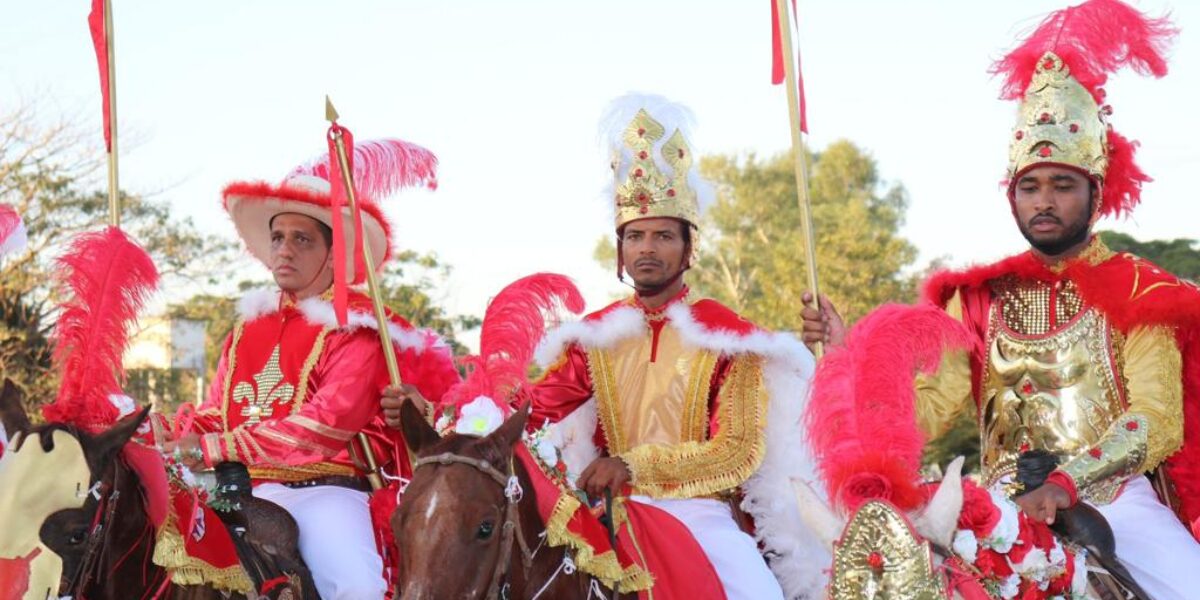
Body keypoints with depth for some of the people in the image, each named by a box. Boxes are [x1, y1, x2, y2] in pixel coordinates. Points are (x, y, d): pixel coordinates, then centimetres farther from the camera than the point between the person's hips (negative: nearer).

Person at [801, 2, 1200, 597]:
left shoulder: (1137, 292, 6)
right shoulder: (980, 299, 12)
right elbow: (922, 413, 3)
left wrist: (1067, 482, -21)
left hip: (1119, 505, -2)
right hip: (1008, 512, 2)